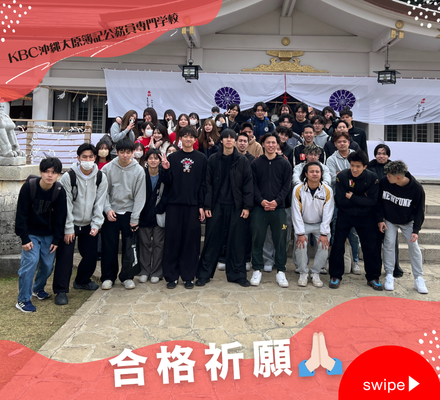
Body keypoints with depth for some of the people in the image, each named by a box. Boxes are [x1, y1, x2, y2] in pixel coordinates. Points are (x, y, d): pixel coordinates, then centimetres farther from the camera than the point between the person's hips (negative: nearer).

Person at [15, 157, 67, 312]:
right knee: (31, 261, -17)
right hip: (31, 233, -3)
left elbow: (59, 217, -3)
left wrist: (56, 240, -4)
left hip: (48, 234, 3)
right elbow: (21, 214, -14)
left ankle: (38, 289, 32)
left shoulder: (59, 191, -11)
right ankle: (23, 300, -5)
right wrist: (24, 238, -16)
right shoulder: (28, 187, -18)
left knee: (48, 264, 3)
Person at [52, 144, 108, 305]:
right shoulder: (68, 177, -13)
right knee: (65, 256, -7)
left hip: (89, 225, 3)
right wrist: (68, 228, -14)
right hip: (70, 224, -3)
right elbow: (66, 204, -13)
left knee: (91, 255, 9)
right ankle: (61, 290, 6)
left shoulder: (100, 177, -4)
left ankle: (82, 281, 34)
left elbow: (99, 203, -3)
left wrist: (96, 224, -10)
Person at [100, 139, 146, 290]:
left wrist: (135, 218, -7)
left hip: (129, 213, 0)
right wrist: (107, 209, -11)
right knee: (109, 246, 4)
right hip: (111, 213, 0)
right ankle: (108, 277, 18)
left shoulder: (139, 170, -4)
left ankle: (127, 276, 21)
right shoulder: (108, 168, -2)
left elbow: (140, 195, -3)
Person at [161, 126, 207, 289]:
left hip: (193, 205, 0)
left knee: (191, 240, 3)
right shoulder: (173, 157, 8)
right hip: (174, 204, 1)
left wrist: (201, 205, -2)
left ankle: (188, 276, 13)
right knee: (172, 239, 2)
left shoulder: (201, 158, 6)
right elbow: (168, 182, 5)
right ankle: (171, 276, 12)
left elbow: (203, 183, 3)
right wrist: (166, 170, -14)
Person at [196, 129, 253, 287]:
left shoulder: (242, 161, 2)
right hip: (217, 205, 0)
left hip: (236, 206, 0)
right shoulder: (213, 160, 4)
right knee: (212, 240, 4)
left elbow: (248, 184, 0)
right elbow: (208, 184, 2)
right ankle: (204, 273, 14)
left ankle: (238, 274, 16)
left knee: (237, 240, 4)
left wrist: (247, 206, -7)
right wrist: (207, 206, -5)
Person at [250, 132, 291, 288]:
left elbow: (287, 185, 2)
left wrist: (277, 201, -12)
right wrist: (261, 200, -13)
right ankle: (257, 270, 16)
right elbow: (253, 185, 2)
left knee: (280, 240, 5)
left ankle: (280, 271, 16)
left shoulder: (285, 163, 6)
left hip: (278, 208, 0)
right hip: (259, 207, 0)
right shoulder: (256, 163, 6)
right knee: (257, 239, 4)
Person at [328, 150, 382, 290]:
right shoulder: (342, 176, -14)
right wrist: (361, 199, -16)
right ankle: (335, 276, 15)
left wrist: (352, 197, -21)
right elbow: (341, 201, -18)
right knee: (337, 245, 0)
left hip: (365, 217, 1)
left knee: (371, 247, 3)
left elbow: (372, 201, -17)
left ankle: (373, 278, 20)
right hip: (345, 216, -1)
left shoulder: (372, 178, -11)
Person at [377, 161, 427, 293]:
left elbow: (419, 210, -14)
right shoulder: (384, 182, -21)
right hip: (389, 221, 1)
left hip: (408, 222, -1)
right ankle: (389, 275, 6)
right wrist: (380, 219, -9)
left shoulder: (416, 188, -25)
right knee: (389, 244, -7)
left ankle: (418, 278, 8)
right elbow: (379, 201, -6)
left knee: (414, 246, -3)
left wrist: (416, 230, -17)